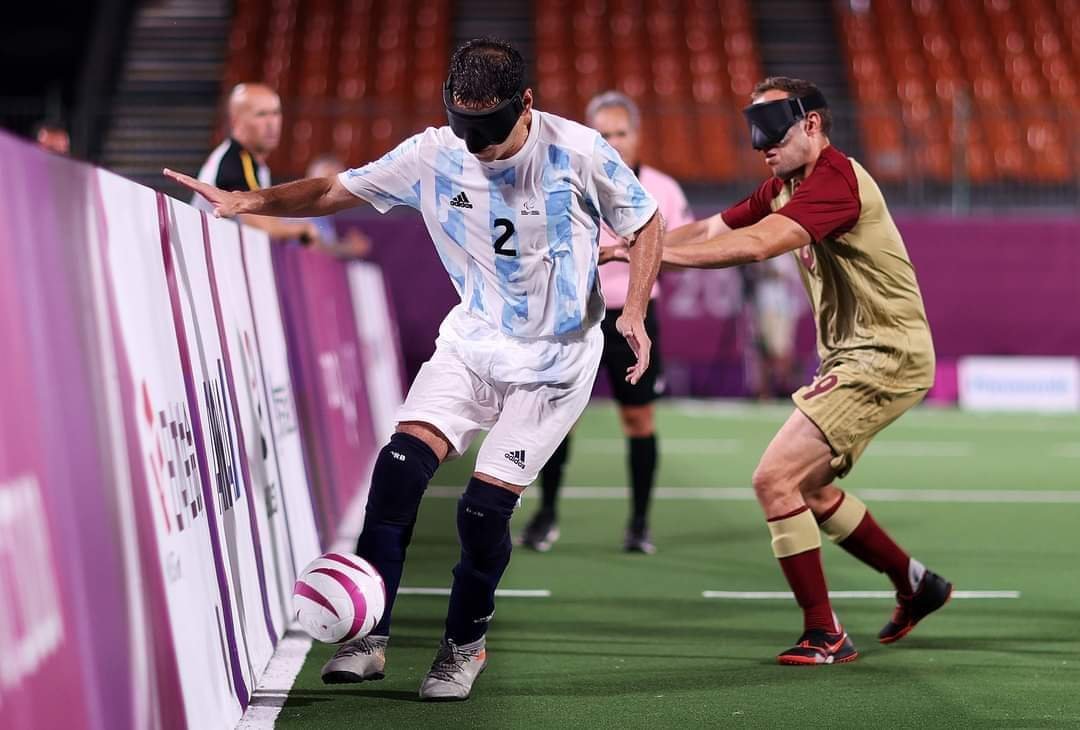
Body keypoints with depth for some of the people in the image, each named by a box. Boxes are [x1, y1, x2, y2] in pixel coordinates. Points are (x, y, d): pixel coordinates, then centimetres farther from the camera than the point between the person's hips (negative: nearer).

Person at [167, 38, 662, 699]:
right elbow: (335, 191, -1)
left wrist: (635, 313, -15)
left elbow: (646, 224, -2)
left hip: (555, 358, -3)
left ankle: (466, 643, 14)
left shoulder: (579, 152, -16)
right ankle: (369, 637, -10)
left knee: (486, 503, -12)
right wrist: (244, 202, -15)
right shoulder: (433, 155, -9)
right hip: (472, 342, 3)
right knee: (401, 464, -17)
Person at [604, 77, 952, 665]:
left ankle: (825, 637, -7)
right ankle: (915, 583, 35)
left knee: (775, 479, -15)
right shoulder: (785, 188, 11)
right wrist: (622, 245, -4)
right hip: (850, 356, 10)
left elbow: (754, 245, -33)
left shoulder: (835, 179, -21)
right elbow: (710, 231, 10)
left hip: (884, 357, -10)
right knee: (809, 488, 19)